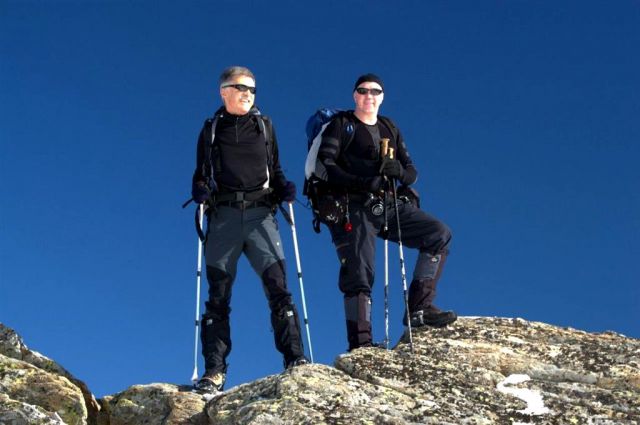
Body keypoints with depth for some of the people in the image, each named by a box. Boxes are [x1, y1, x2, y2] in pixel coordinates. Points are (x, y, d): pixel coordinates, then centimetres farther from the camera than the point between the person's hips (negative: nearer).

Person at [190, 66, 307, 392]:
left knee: (277, 285, -15)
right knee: (218, 295, -4)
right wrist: (199, 190, -6)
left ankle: (295, 359, -17)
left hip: (260, 215, 0)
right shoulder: (211, 130, 16)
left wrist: (284, 189, -1)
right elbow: (201, 174, 16)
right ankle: (214, 372, -4)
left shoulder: (264, 126, 18)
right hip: (223, 216, 0)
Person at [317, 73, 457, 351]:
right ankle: (360, 346, -12)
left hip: (389, 206, 5)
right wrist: (362, 183, -21)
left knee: (440, 234, -8)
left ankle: (418, 308, -8)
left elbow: (412, 172, 15)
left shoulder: (389, 129, 21)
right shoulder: (341, 125, 6)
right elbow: (325, 165, -8)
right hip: (355, 210, -5)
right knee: (359, 276, -12)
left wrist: (400, 172, -11)